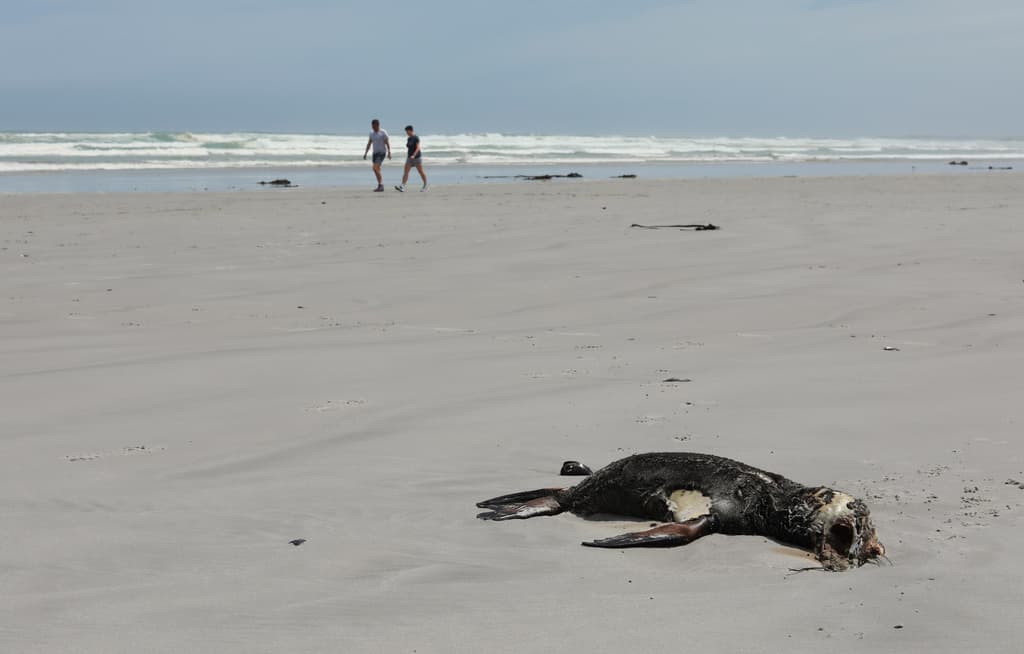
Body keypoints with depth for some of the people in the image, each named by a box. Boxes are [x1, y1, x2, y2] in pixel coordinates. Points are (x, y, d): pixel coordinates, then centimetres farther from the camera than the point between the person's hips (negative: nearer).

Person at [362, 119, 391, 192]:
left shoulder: (383, 133, -11)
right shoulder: (372, 133, 11)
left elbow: (387, 143, -16)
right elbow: (369, 144, 15)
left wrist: (389, 153, -25)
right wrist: (365, 153, 8)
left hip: (382, 153, -8)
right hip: (375, 153, 8)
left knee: (375, 168, -19)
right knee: (377, 170, 8)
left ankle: (380, 185, -15)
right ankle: (380, 187, 15)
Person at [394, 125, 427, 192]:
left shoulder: (416, 138, -13)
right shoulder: (408, 139, 10)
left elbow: (418, 148, -22)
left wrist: (413, 155, -33)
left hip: (417, 157, -7)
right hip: (409, 158, 7)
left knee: (421, 172, 4)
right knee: (406, 172, -7)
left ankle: (425, 185, 20)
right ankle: (402, 186, -18)